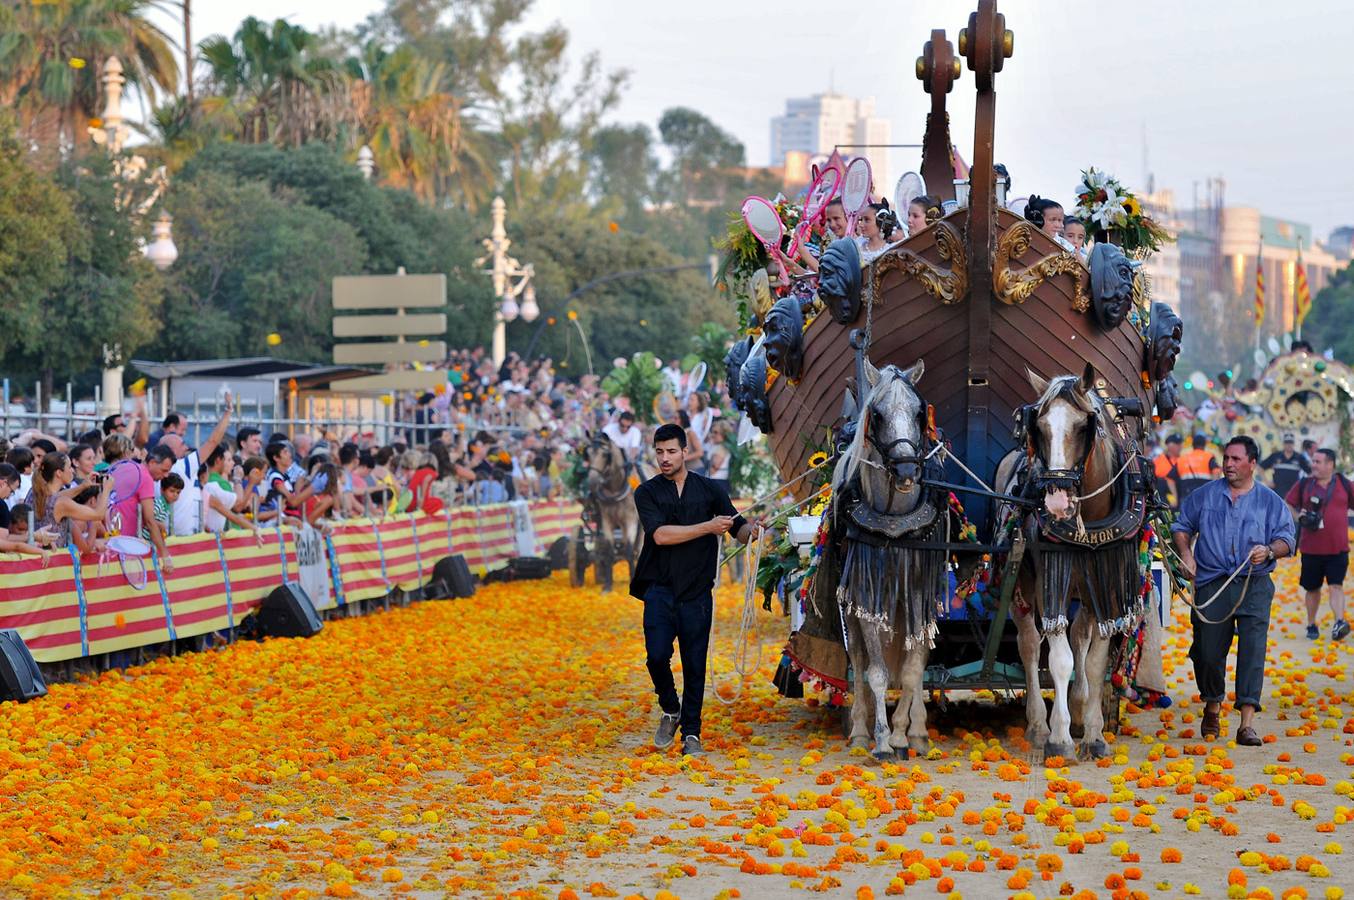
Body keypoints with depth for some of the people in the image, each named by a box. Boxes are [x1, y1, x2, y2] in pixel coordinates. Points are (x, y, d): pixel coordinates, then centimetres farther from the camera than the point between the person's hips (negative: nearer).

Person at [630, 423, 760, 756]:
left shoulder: (709, 489, 9)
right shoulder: (647, 492, 4)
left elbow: (738, 531, 6)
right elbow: (660, 534, -11)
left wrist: (751, 529, -18)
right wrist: (708, 527, -14)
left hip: (696, 591, 1)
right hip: (660, 588, -1)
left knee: (695, 665, 1)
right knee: (657, 656, -13)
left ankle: (691, 732, 11)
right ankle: (670, 711, 13)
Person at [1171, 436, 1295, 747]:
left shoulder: (1271, 502, 8)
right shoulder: (1205, 495, 11)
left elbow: (1287, 539, 4)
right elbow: (1182, 526, 18)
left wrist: (1270, 550, -18)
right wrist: (1186, 554, 0)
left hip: (1255, 585, -1)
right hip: (1212, 585, 1)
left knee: (1253, 648, -14)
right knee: (1208, 651, 2)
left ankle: (1247, 723, -18)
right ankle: (1213, 707, 29)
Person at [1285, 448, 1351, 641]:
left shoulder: (1344, 484, 1)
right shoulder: (1304, 485, 3)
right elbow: (1287, 504, 11)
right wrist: (1298, 517, -7)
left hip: (1338, 547, -2)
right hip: (1311, 547, 2)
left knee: (1336, 585, -14)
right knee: (1313, 589, 12)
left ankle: (1339, 623, -24)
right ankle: (1311, 625, 25)